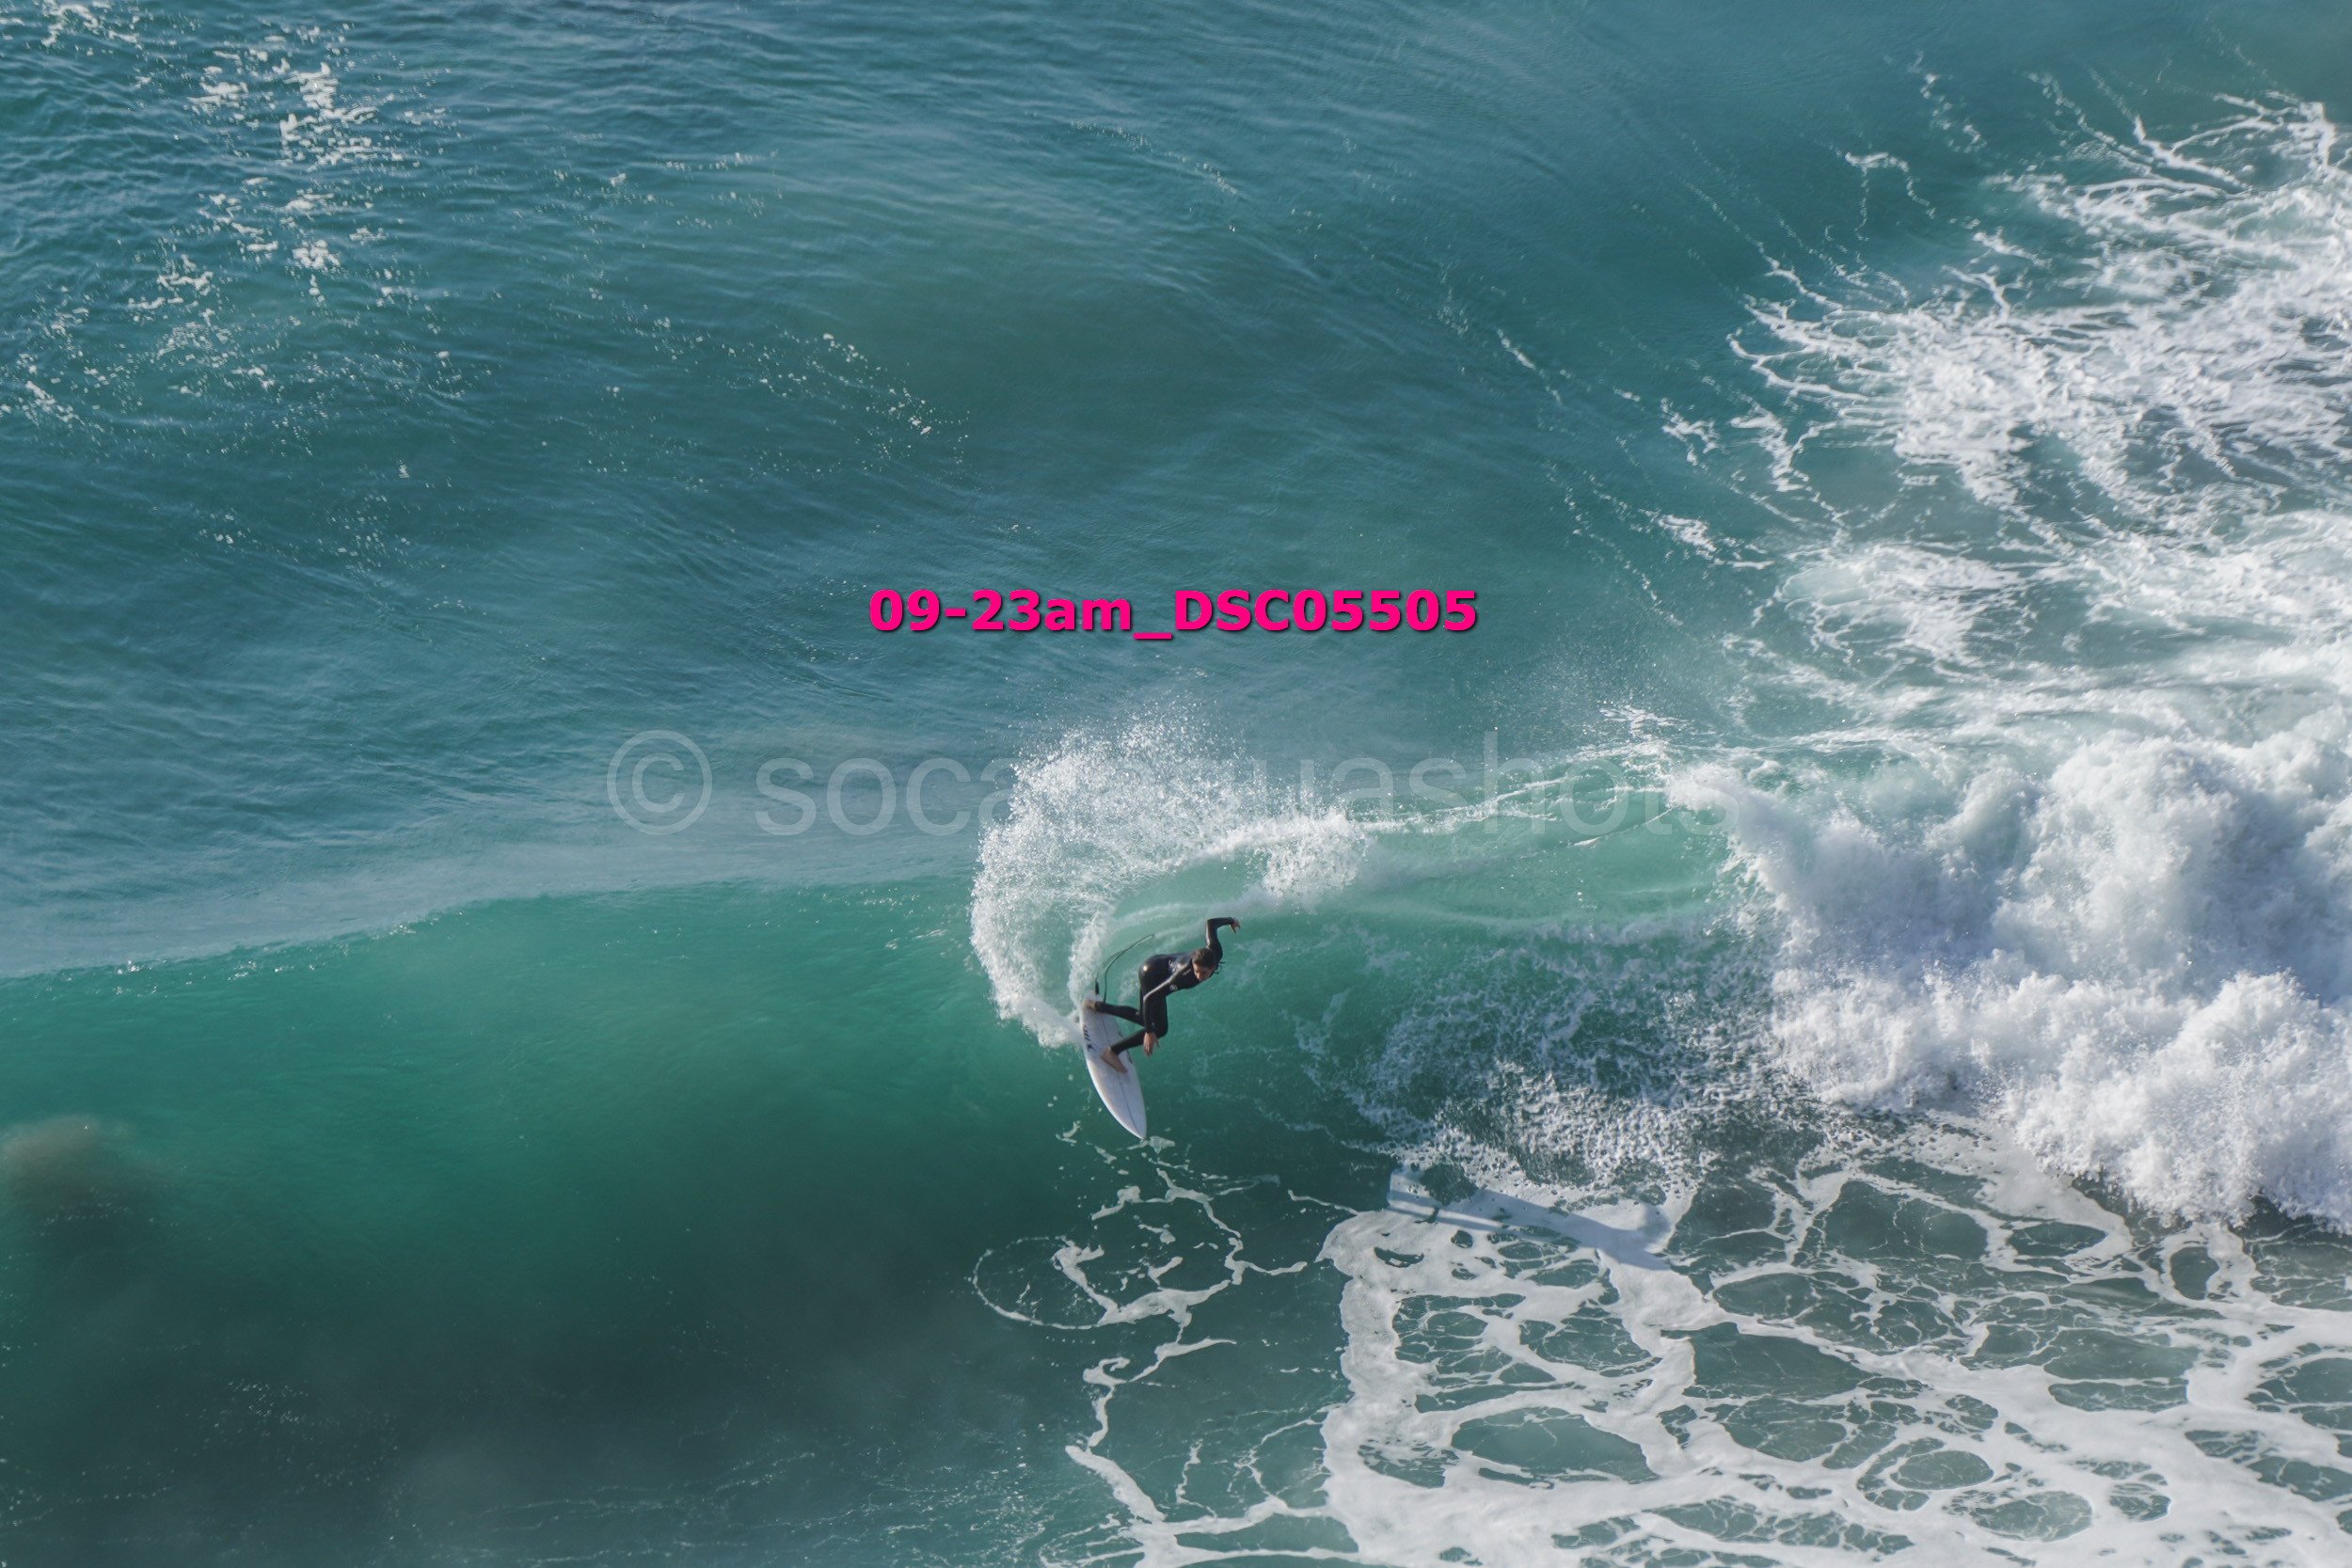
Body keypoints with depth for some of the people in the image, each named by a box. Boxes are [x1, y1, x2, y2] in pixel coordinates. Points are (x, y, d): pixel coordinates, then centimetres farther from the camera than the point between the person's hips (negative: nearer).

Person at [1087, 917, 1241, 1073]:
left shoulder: (1216, 953, -29)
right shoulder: (1183, 976, -44)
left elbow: (1211, 923, -9)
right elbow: (1149, 998, -40)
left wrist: (1230, 920, 15)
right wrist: (1149, 1032, -40)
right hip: (1151, 974, -8)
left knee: (1144, 1019, 23)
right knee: (1160, 1029, -13)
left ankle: (1098, 1006, 35)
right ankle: (1112, 1052, -2)